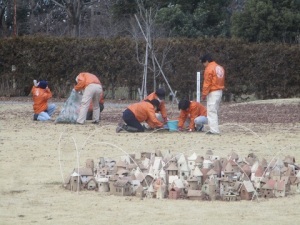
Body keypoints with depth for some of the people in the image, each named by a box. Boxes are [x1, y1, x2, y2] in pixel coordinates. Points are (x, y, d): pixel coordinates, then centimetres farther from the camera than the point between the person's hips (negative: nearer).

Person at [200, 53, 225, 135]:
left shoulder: (209, 68, -12)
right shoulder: (220, 68, 14)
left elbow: (207, 83, -14)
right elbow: (222, 81, 15)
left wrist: (204, 94, -10)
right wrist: (221, 88, 15)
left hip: (212, 92, -9)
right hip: (220, 91, 9)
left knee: (211, 112, -8)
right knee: (215, 111, 13)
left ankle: (214, 130, -13)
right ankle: (215, 129, 14)